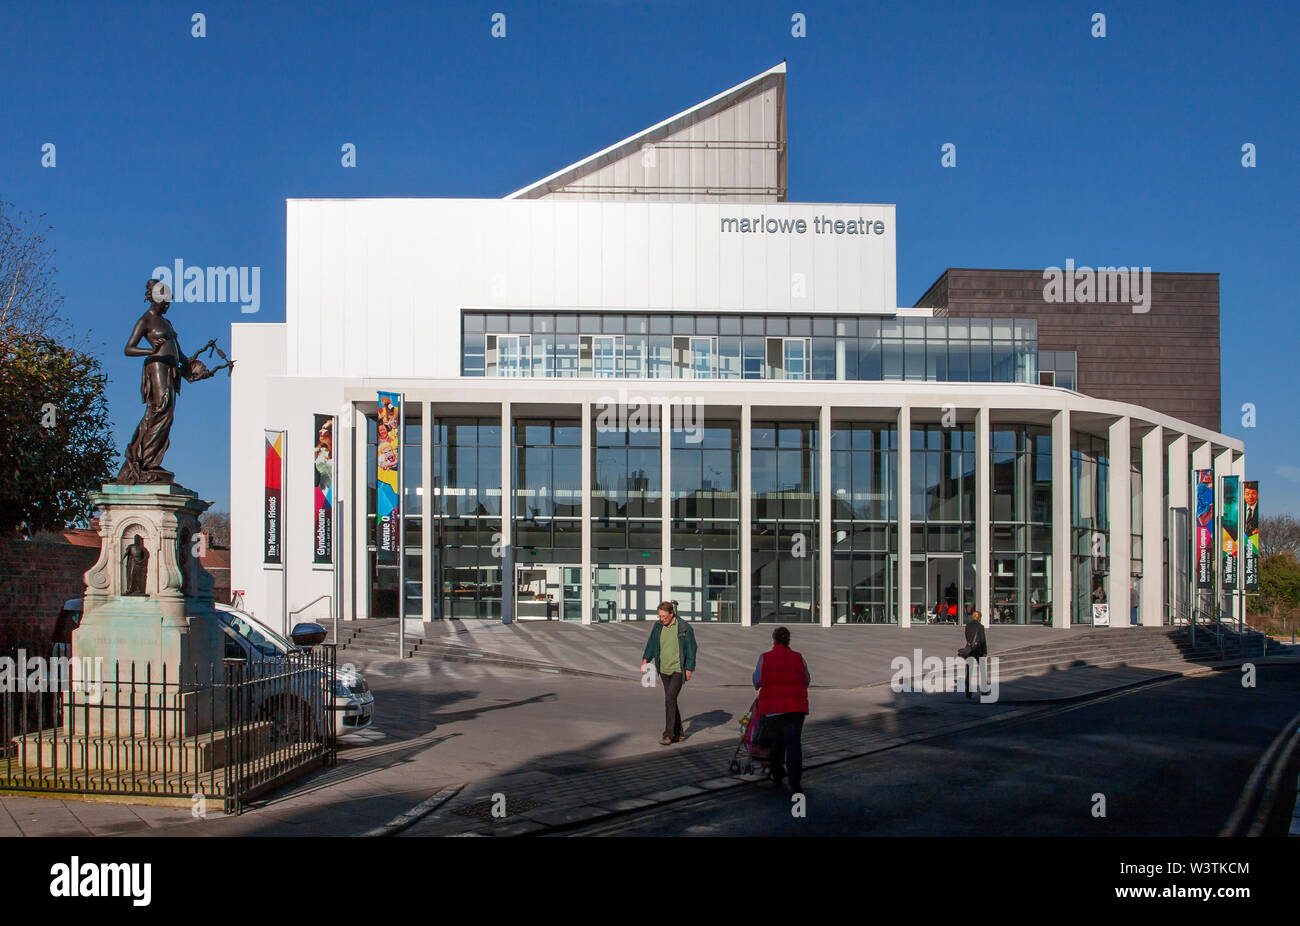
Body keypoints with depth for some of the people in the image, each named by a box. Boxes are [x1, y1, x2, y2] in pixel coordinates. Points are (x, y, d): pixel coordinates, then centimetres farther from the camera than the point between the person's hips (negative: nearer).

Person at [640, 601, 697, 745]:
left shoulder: (684, 628, -9)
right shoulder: (658, 627, 4)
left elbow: (691, 649, -5)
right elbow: (651, 645, 10)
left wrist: (689, 670, -6)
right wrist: (645, 660, -5)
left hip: (678, 670, -6)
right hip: (664, 670, 6)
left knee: (670, 699, -15)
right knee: (671, 700, 10)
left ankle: (668, 734, -11)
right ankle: (678, 733, 20)